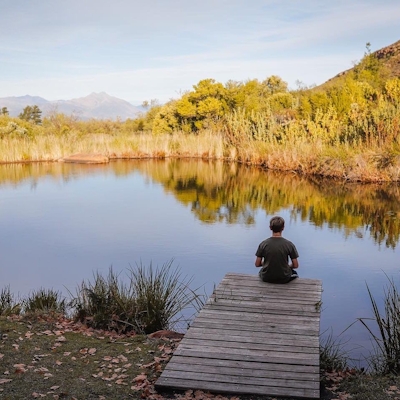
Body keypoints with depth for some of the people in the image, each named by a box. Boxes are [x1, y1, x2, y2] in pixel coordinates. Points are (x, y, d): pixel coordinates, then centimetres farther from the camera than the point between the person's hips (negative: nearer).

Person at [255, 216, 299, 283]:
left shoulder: (263, 244, -12)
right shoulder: (289, 244, -14)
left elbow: (257, 264, -5)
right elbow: (296, 265, -8)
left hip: (266, 278, 1)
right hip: (284, 279, -1)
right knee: (294, 273, 35)